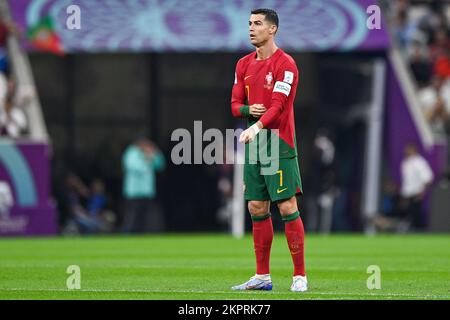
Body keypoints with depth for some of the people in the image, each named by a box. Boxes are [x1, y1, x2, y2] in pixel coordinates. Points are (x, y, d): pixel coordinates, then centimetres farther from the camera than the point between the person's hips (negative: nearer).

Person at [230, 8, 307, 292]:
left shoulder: (285, 64, -9)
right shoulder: (244, 64, 13)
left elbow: (278, 105, -18)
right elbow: (235, 104, 13)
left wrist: (257, 127, -33)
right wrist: (248, 110, -10)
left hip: (280, 145, -7)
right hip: (254, 144, 7)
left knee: (288, 208, -9)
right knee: (257, 209, 7)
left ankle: (300, 276, -4)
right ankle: (263, 276, 13)